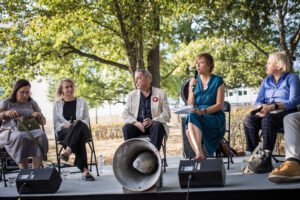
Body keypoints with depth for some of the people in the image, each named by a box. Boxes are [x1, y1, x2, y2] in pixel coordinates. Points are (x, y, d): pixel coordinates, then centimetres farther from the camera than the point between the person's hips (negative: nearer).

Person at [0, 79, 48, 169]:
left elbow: (43, 122, 22)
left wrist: (40, 115, -1)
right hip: (10, 131, -2)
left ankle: (36, 171, -41)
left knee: (41, 134, -34)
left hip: (31, 130, 2)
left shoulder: (32, 103, 23)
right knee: (20, 137, -40)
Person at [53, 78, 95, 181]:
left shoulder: (82, 102, 21)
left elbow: (86, 119, 11)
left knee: (78, 124, -41)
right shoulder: (57, 104, 19)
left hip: (82, 129, 0)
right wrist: (65, 125, -12)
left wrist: (74, 125, -10)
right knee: (79, 139, -39)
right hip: (64, 132, 0)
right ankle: (84, 170, -53)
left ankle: (67, 151, -54)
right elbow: (56, 122, 11)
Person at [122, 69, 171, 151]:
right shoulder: (132, 95, 16)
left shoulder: (161, 93, 9)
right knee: (126, 128, -28)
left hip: (153, 124, -2)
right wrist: (136, 123, -14)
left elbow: (167, 114, 1)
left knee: (157, 126, -35)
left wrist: (153, 121, -19)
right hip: (138, 125, 2)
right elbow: (125, 114, 7)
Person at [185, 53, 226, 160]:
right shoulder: (194, 82, 18)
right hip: (196, 118, 3)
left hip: (214, 119, -3)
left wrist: (203, 111, -19)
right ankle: (199, 154, -46)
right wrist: (192, 88, -4)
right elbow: (190, 105, 10)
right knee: (190, 115, -33)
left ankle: (199, 154, -44)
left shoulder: (218, 81, 5)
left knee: (192, 117, -33)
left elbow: (220, 105, -4)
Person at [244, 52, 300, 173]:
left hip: (286, 112, -5)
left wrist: (272, 107, -21)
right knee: (249, 120, -26)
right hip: (268, 113, 6)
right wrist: (261, 107, -10)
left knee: (268, 118, -38)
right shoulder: (266, 81, 22)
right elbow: (258, 101, 16)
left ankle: (266, 158, -45)